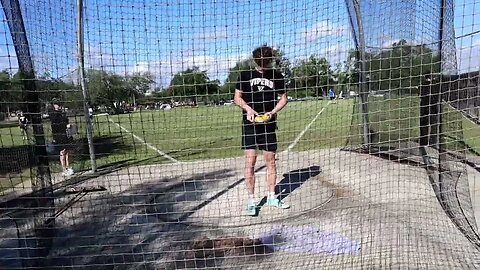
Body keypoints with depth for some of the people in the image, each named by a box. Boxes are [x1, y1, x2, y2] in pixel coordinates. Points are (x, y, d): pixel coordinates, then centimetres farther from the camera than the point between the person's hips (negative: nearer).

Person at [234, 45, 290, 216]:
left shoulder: (277, 76, 4)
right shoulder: (245, 75, 1)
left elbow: (283, 98, 9)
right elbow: (237, 97, 4)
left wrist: (273, 112, -9)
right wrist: (248, 108, -15)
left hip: (269, 124, 2)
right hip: (250, 124, -2)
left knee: (271, 161, 9)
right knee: (250, 162, -4)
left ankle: (271, 197, 23)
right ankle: (251, 201, 7)